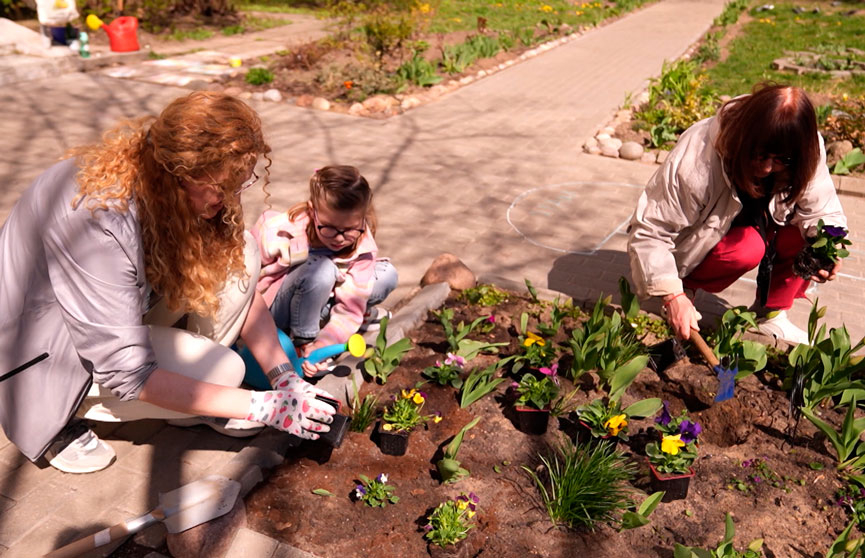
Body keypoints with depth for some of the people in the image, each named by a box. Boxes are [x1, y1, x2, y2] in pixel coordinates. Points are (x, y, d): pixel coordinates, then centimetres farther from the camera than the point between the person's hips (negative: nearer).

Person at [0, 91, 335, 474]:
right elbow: (128, 375, -33)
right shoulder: (99, 217, -37)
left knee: (235, 252, -14)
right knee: (223, 371, -23)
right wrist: (262, 407, -31)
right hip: (40, 344, -7)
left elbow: (241, 283, -7)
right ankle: (55, 415, -5)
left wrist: (285, 377, -19)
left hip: (125, 303, 7)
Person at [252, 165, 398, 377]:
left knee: (387, 275, -11)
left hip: (323, 296, 4)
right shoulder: (290, 227, -29)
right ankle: (302, 339, -17)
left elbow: (349, 311, -21)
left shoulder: (363, 249, -20)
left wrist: (320, 347, -38)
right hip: (276, 310, -3)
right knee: (321, 269, -37)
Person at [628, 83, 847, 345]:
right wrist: (673, 296, -44)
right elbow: (649, 231, -34)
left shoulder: (807, 154, -19)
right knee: (749, 247, -32)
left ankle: (771, 314, -1)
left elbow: (823, 210, -10)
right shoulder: (695, 162, -35)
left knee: (808, 234, -19)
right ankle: (686, 287, -6)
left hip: (757, 227, 6)